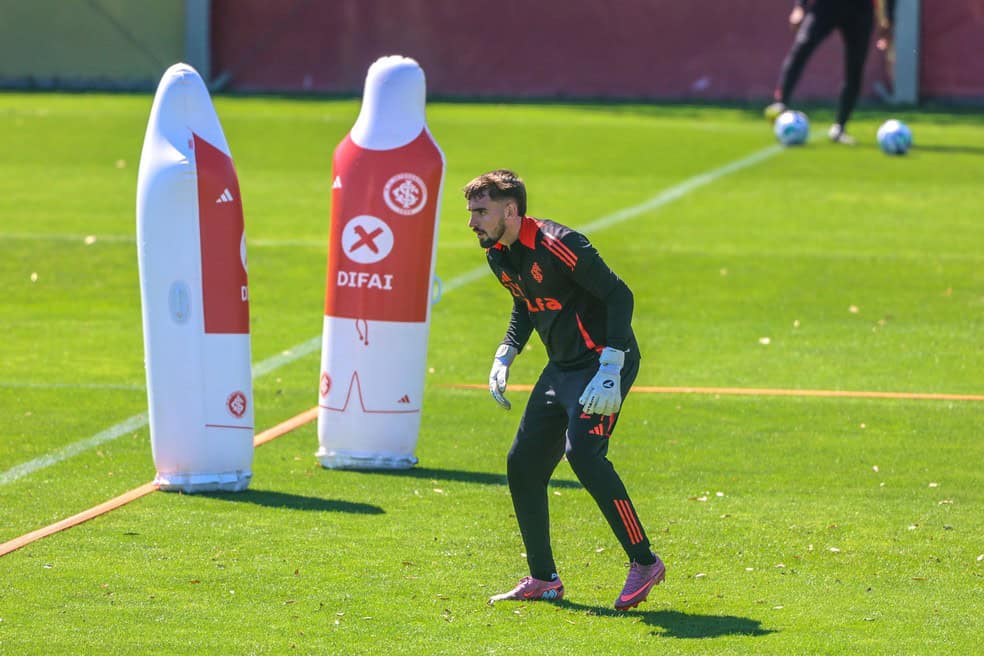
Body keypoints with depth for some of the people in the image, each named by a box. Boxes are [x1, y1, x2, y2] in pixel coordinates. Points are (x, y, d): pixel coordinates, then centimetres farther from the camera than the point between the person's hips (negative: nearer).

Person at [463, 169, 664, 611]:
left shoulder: (556, 246, -21)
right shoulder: (499, 255, 6)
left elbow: (619, 295, -20)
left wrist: (610, 368, -26)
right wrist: (504, 357, 10)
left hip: (602, 361, -9)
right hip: (561, 367, 9)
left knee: (583, 453, -26)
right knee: (523, 465, 6)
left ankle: (644, 562, -15)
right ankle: (543, 580, 17)